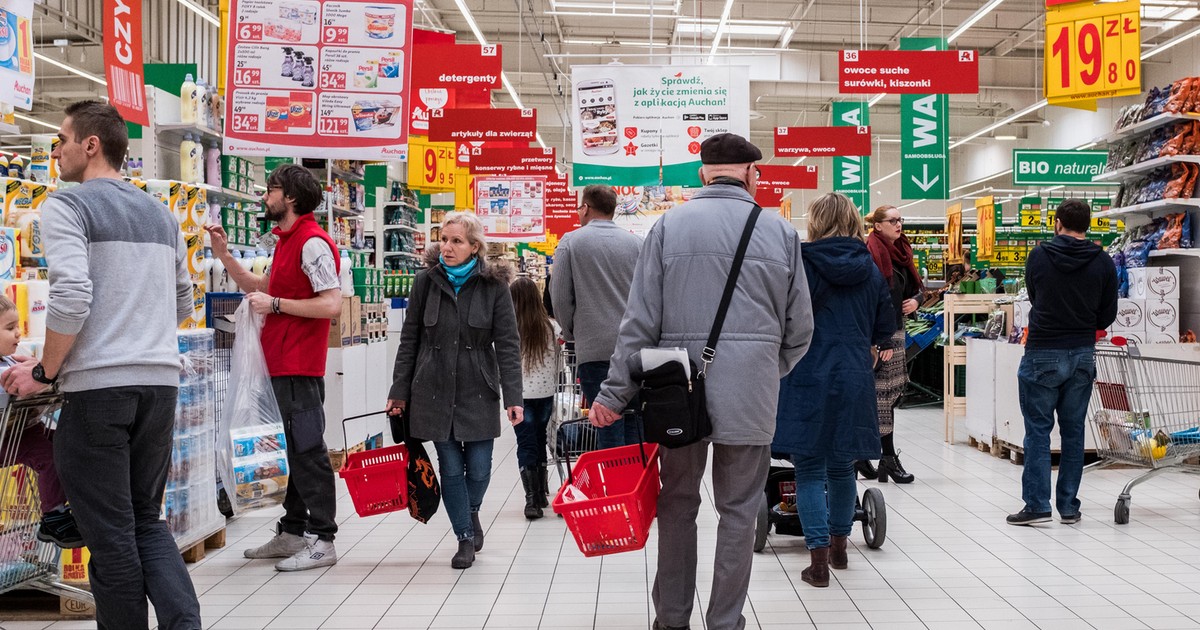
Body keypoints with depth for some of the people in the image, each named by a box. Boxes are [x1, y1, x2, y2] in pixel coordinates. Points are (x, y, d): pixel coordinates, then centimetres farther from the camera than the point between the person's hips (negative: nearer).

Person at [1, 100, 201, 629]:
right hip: (160, 382, 7)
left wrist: (44, 373, -5)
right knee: (147, 521, 14)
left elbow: (71, 297, -17)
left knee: (109, 532, 2)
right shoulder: (161, 215, 16)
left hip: (97, 387, -6)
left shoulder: (67, 205, -5)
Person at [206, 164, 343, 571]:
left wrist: (276, 304, -16)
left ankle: (322, 540, -3)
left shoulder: (313, 243, -13)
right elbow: (261, 289, 27)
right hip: (284, 364, 11)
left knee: (308, 450, -7)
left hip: (300, 366, -11)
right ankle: (292, 533, 23)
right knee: (296, 450, 15)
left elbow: (331, 304, -21)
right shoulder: (288, 241, 20)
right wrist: (224, 256, 19)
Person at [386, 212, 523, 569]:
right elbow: (410, 339, 6)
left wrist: (513, 397, -11)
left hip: (478, 391, -1)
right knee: (450, 467, 3)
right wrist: (399, 391, 4)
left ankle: (471, 512, 35)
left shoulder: (494, 285, -4)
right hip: (434, 389, 1)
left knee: (479, 468, 2)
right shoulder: (427, 280, 0)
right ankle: (466, 538, 17)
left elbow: (507, 344, -4)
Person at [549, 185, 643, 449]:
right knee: (635, 426, 9)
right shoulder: (636, 243, 7)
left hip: (594, 348, -3)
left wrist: (571, 333, 13)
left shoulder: (571, 242, 0)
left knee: (609, 429, -1)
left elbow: (560, 297, -1)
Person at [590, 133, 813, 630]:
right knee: (738, 510, 9)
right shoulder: (780, 232, 1)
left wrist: (614, 395, 0)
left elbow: (640, 322, -6)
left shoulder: (669, 226, -2)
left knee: (677, 504, 14)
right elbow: (799, 329, 4)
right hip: (751, 398, 0)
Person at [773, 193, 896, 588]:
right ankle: (839, 545, 32)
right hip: (854, 379, 4)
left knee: (809, 469, 2)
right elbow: (885, 328, 13)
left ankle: (818, 558, -2)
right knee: (842, 466, 18)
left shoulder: (801, 263, -9)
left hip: (807, 379, -4)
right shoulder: (870, 270, 6)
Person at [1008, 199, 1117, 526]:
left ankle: (1037, 504, -3)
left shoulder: (1039, 256, -5)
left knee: (1037, 431, 1)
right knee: (1073, 431, 10)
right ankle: (1069, 506, 13)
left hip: (1042, 354, -3)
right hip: (1082, 355, 3)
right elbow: (1107, 317, 3)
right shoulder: (1103, 263, -1)